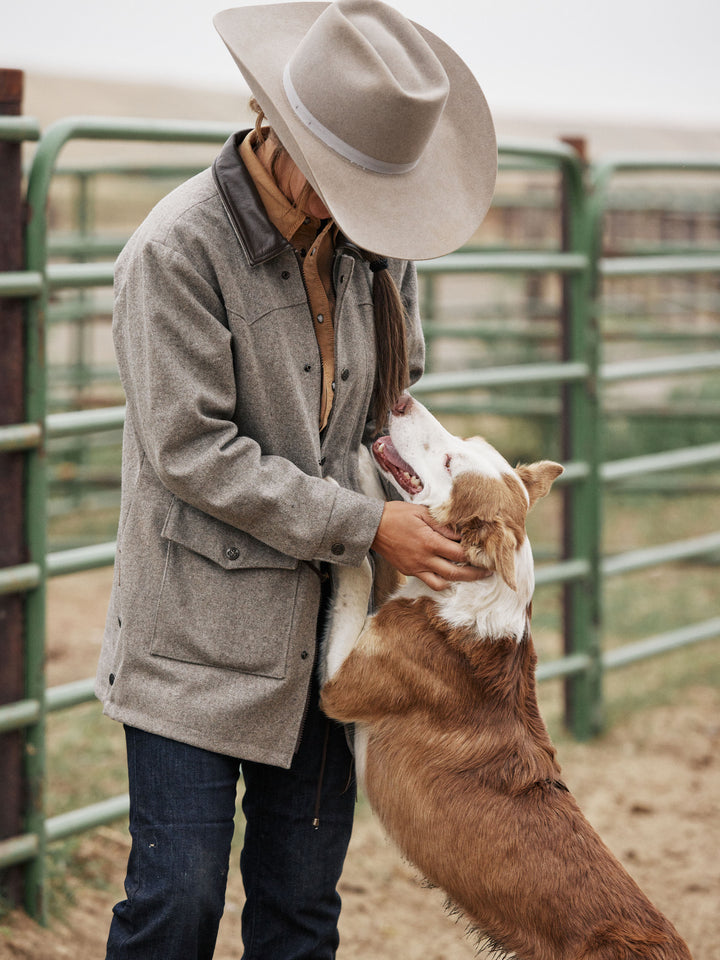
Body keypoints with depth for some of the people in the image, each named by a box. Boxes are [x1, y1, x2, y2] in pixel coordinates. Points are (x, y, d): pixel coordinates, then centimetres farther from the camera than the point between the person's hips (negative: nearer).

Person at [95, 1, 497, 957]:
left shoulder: (372, 243, 4)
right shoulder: (177, 250, -16)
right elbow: (193, 453, -17)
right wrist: (366, 526, -16)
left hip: (319, 622, 6)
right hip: (199, 627, -6)